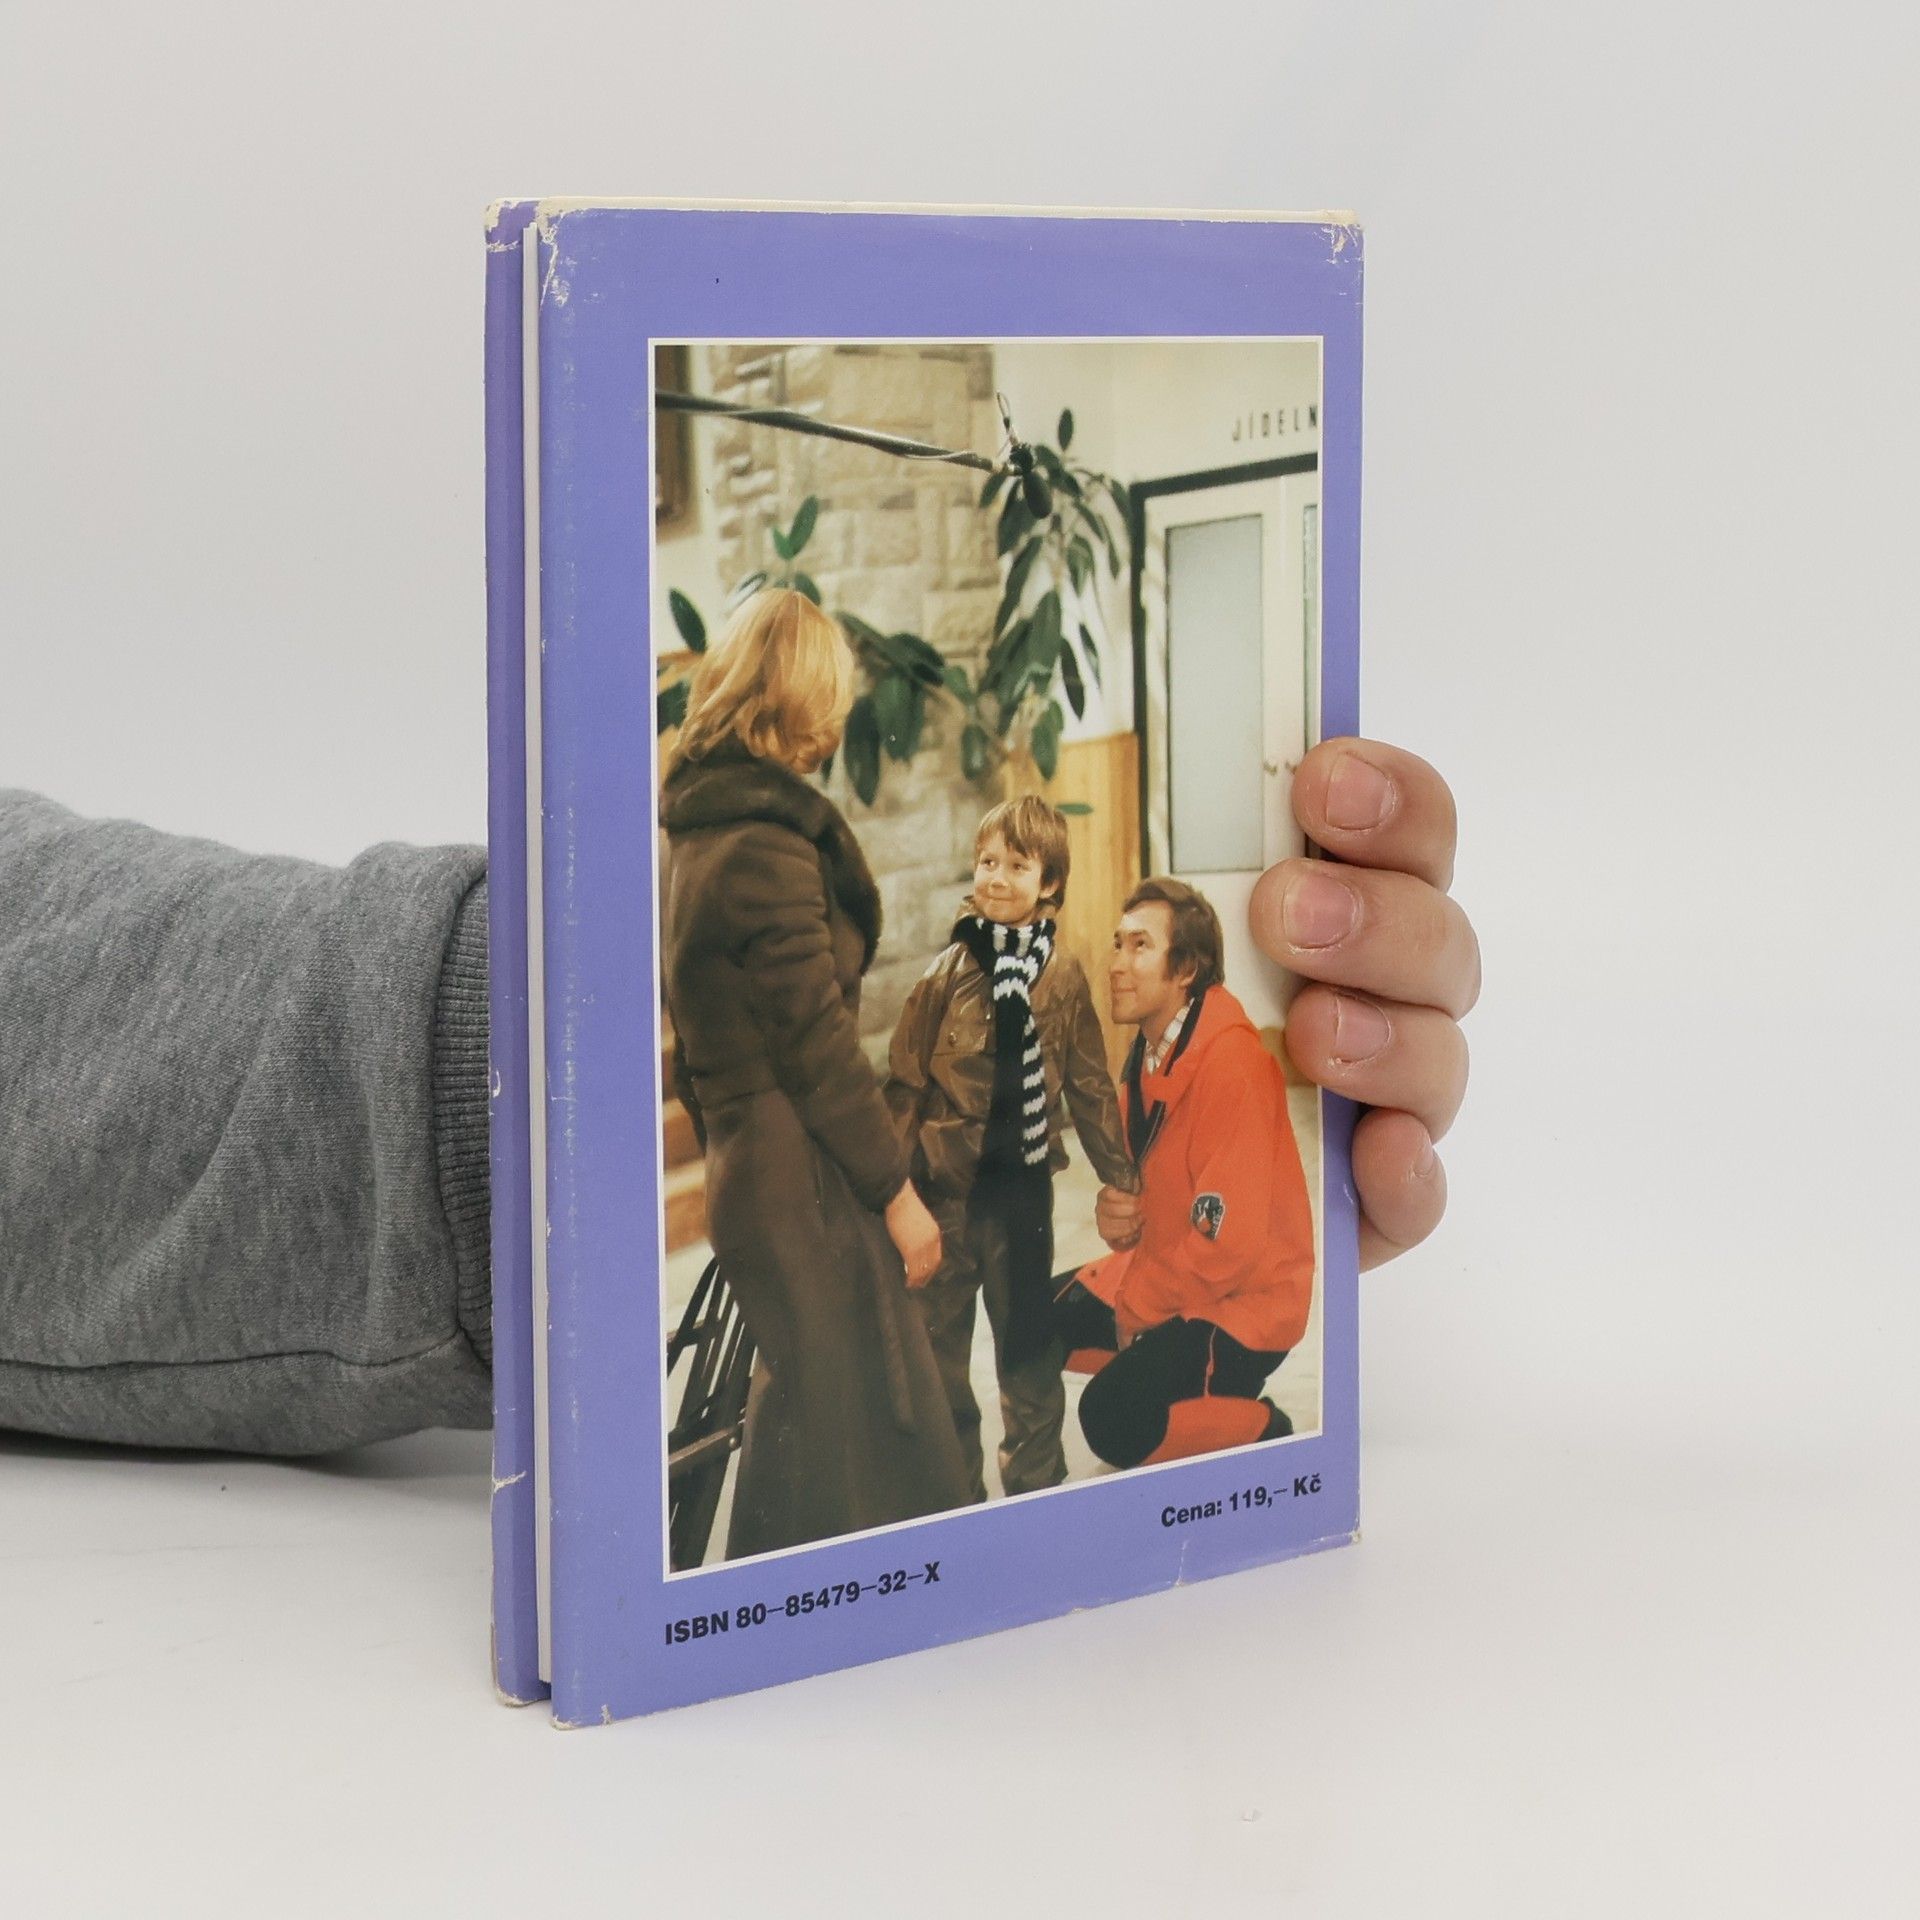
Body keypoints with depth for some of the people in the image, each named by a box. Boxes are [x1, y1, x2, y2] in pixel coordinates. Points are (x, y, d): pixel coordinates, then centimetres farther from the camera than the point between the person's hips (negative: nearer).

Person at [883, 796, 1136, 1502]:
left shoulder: (1063, 976, -2)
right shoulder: (947, 974, -7)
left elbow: (1090, 1086, 7)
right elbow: (905, 1084, -4)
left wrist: (1119, 1177, 9)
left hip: (1022, 1189, 1)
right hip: (945, 1188, -1)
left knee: (1029, 1347, 13)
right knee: (939, 1350, 8)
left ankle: (1035, 1481, 27)